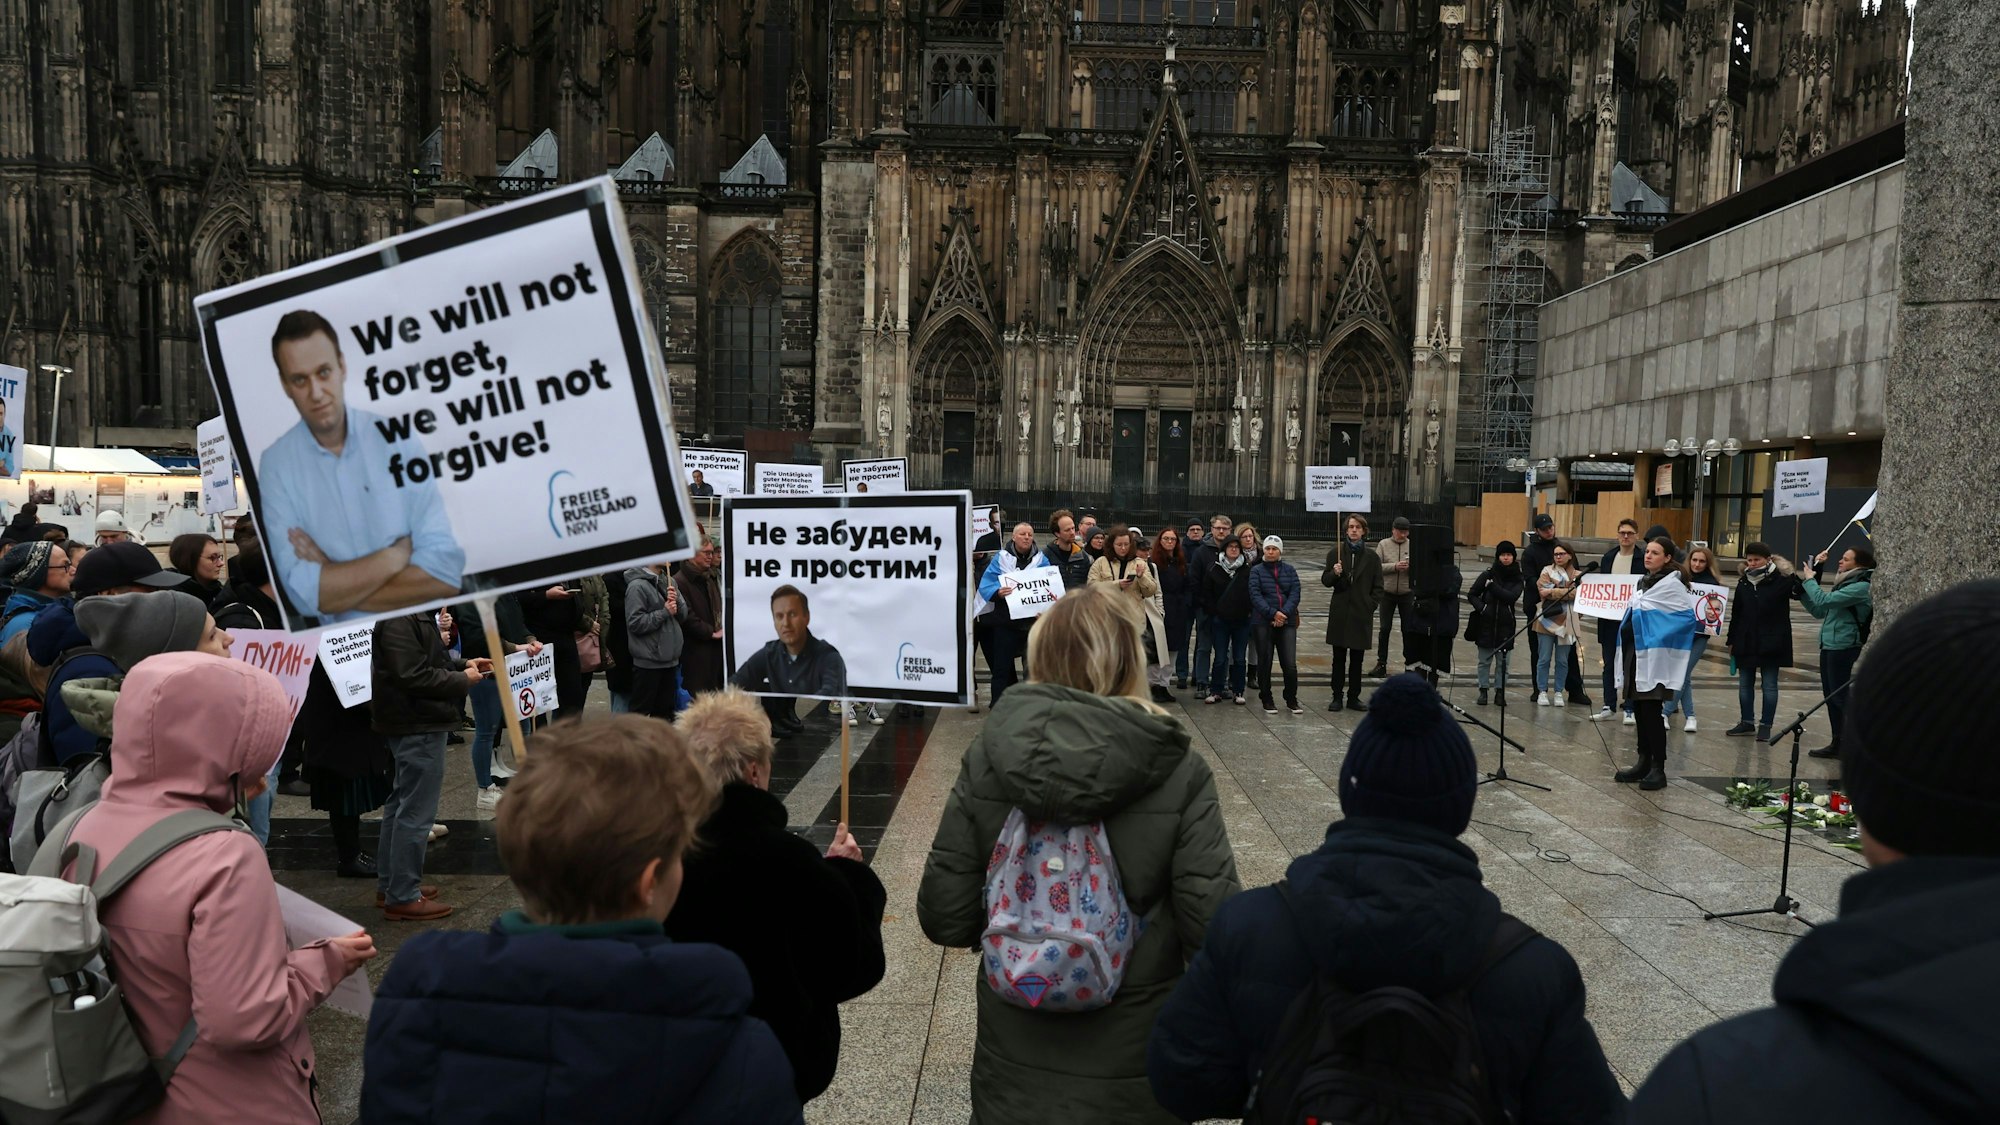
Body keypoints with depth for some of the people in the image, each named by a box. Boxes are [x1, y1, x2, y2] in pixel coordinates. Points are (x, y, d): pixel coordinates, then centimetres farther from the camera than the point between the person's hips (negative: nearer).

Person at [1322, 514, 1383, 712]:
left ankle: (1353, 697, 16)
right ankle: (1337, 697, 10)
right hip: (1340, 613, -1)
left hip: (1361, 614, 1)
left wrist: (1370, 606, -5)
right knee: (1339, 658, 4)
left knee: (1357, 659, 7)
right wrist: (1334, 573, -17)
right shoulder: (1336, 552, 2)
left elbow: (1378, 587, 7)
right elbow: (1325, 581, 3)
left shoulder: (1372, 557, 3)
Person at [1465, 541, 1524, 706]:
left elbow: (1512, 597, -15)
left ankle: (1500, 692, 13)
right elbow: (1471, 595, 3)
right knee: (1485, 660, 5)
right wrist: (1481, 607, -12)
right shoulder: (1487, 575, 0)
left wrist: (1492, 586, -14)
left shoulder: (1517, 579, 2)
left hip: (1505, 624, 0)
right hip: (1486, 623, 0)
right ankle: (1483, 691, 13)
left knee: (1502, 661, 5)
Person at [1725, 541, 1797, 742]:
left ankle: (1765, 725, 10)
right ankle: (1746, 722, 21)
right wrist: (1731, 640, 12)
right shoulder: (1744, 582, 6)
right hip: (1746, 642, 5)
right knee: (1745, 684, 11)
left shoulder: (1781, 580, -8)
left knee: (1769, 685, 4)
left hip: (1771, 642, -5)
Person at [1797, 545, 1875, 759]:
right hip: (1829, 645, 9)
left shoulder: (1861, 587, -13)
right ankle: (1838, 743, 21)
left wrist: (1809, 580, -7)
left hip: (1843, 647, -9)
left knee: (1840, 696, -7)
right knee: (1830, 696, 13)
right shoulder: (1845, 583, 15)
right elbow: (1819, 611, 20)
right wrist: (1802, 590, 12)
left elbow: (1824, 601, -21)